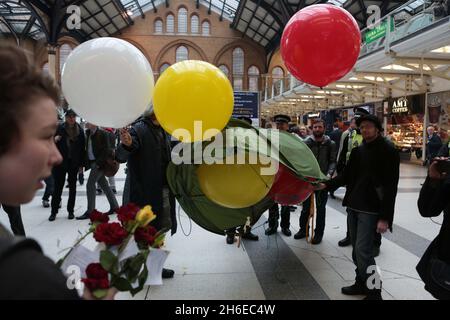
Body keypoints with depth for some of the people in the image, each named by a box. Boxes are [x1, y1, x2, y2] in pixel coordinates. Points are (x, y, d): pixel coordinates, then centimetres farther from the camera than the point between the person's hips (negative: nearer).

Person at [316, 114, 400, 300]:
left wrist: (385, 217, -17)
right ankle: (362, 283, 30)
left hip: (371, 209, -7)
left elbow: (390, 187, -13)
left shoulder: (388, 151, -9)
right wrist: (327, 185, -2)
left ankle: (374, 292, 8)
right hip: (353, 206, 7)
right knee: (357, 249, 14)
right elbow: (346, 175, 14)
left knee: (363, 250, -9)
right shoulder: (358, 151, 10)